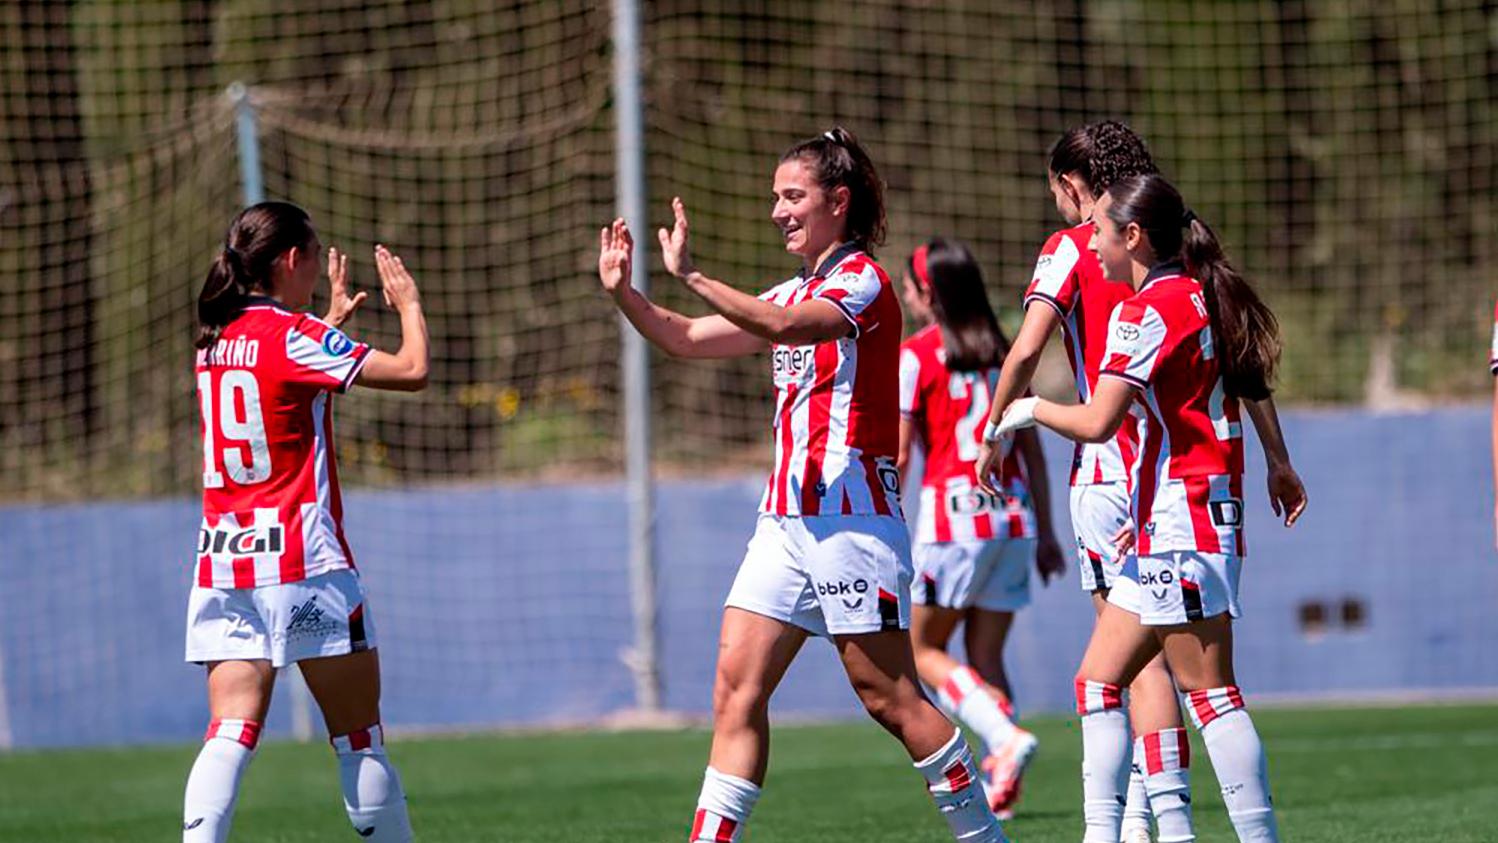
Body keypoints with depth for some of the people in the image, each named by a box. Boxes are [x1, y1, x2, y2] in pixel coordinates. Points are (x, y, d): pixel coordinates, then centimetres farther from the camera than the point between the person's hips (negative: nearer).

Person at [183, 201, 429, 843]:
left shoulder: (216, 341, 12)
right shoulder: (292, 336, -9)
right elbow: (412, 370, -12)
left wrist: (332, 321, 41)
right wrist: (408, 303, 5)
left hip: (223, 565, 6)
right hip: (302, 561, -6)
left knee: (231, 734, -6)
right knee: (359, 735, 5)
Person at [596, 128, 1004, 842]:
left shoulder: (863, 280, -8)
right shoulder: (795, 292, 19)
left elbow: (786, 327, -27)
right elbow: (687, 340, 19)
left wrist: (691, 277, -32)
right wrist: (624, 293, 3)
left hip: (852, 513, -8)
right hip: (786, 516, 8)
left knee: (889, 698, -5)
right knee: (738, 684, -2)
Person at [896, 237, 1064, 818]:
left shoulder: (916, 356, -4)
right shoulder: (1003, 353, 12)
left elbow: (898, 456, -8)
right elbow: (1032, 450, 14)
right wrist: (1045, 532, 18)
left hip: (952, 516, -5)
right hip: (1013, 515, 5)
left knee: (923, 649, 5)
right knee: (986, 655, 11)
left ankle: (1006, 737, -17)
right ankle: (998, 782, 0)